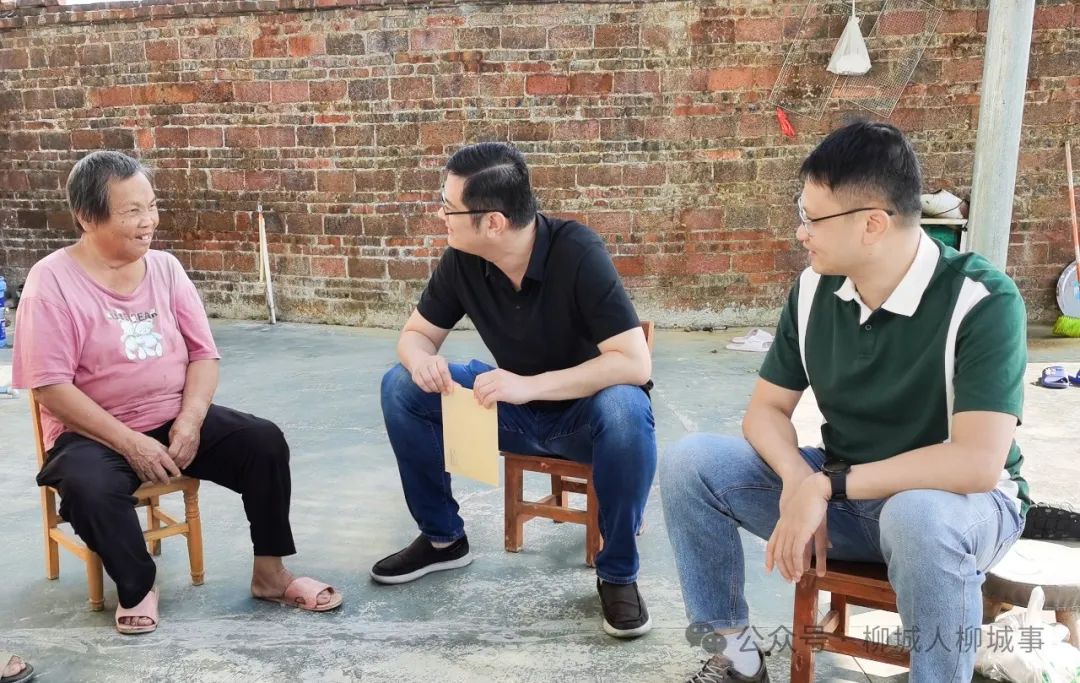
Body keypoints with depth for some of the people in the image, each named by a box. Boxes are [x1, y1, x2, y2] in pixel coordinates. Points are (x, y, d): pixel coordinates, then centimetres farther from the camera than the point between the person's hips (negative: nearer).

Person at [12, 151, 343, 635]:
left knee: (265, 441, -15)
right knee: (88, 486, -36)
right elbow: (51, 387, -17)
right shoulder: (52, 281, -11)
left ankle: (269, 573, 0)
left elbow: (203, 353, 2)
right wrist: (129, 442, -22)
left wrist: (190, 422, -15)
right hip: (94, 432, -4)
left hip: (177, 420, 4)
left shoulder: (165, 268, 3)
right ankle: (137, 587, -7)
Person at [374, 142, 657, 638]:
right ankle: (443, 537, 7)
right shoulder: (462, 260, -14)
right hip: (515, 406, 5)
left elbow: (635, 363, -32)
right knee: (402, 387, -11)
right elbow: (416, 333, -1)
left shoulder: (576, 252, -28)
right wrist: (422, 361, -27)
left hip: (584, 412, -4)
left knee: (626, 410, -38)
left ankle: (618, 573, -15)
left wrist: (531, 385, -39)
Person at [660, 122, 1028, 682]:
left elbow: (977, 462, -30)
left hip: (959, 499, -5)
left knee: (920, 519, -41)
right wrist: (799, 484, -22)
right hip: (843, 491, 5)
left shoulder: (982, 299, -23)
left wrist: (825, 487, -30)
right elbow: (766, 410, -1)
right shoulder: (815, 288, -5)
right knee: (689, 463, -11)